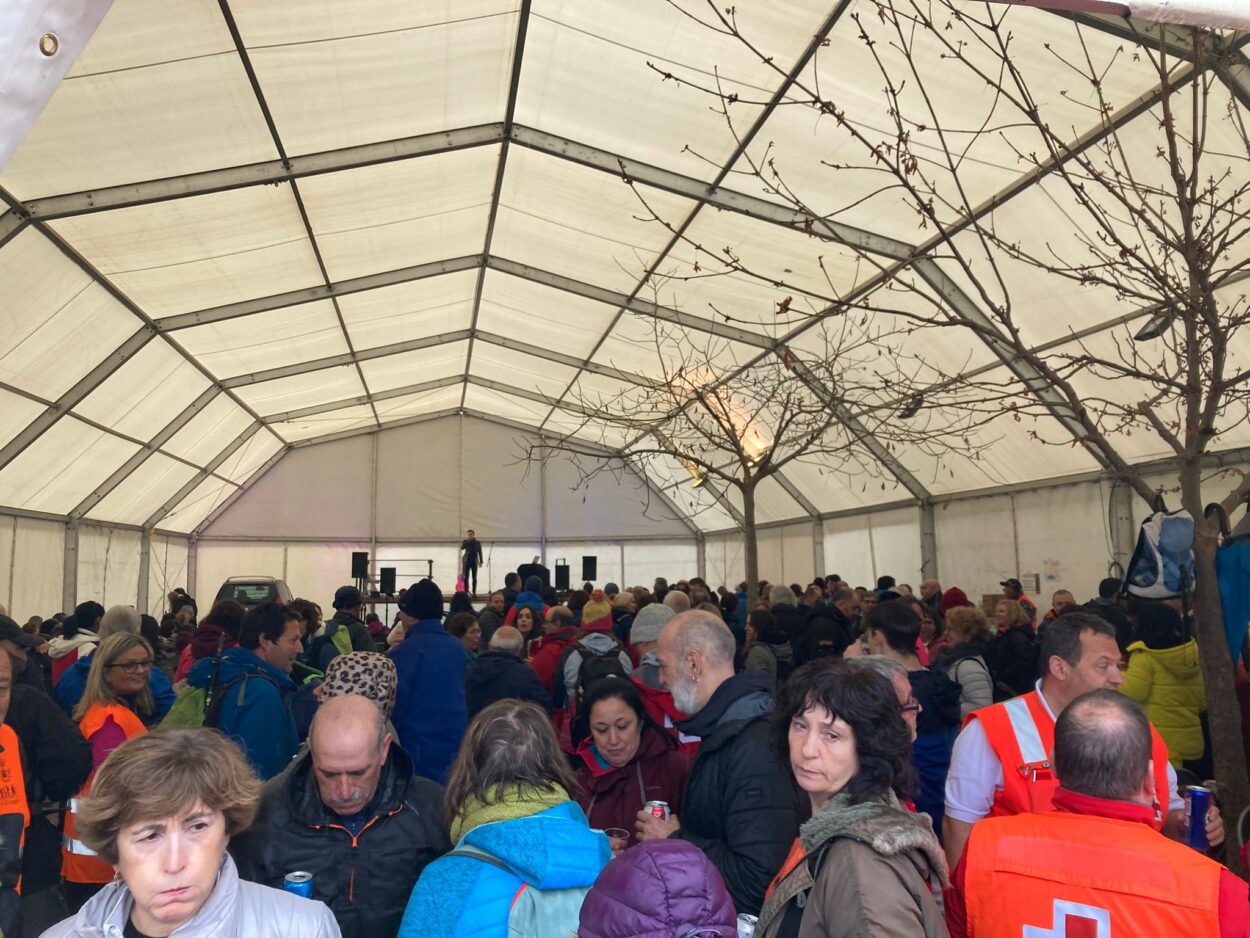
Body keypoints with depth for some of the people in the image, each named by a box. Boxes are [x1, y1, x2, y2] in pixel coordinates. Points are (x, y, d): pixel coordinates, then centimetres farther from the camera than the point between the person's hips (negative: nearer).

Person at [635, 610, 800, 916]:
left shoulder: (756, 745, -24)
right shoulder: (724, 729, 6)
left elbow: (758, 881, -28)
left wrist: (675, 842, -17)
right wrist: (678, 833, 2)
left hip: (743, 920, -8)